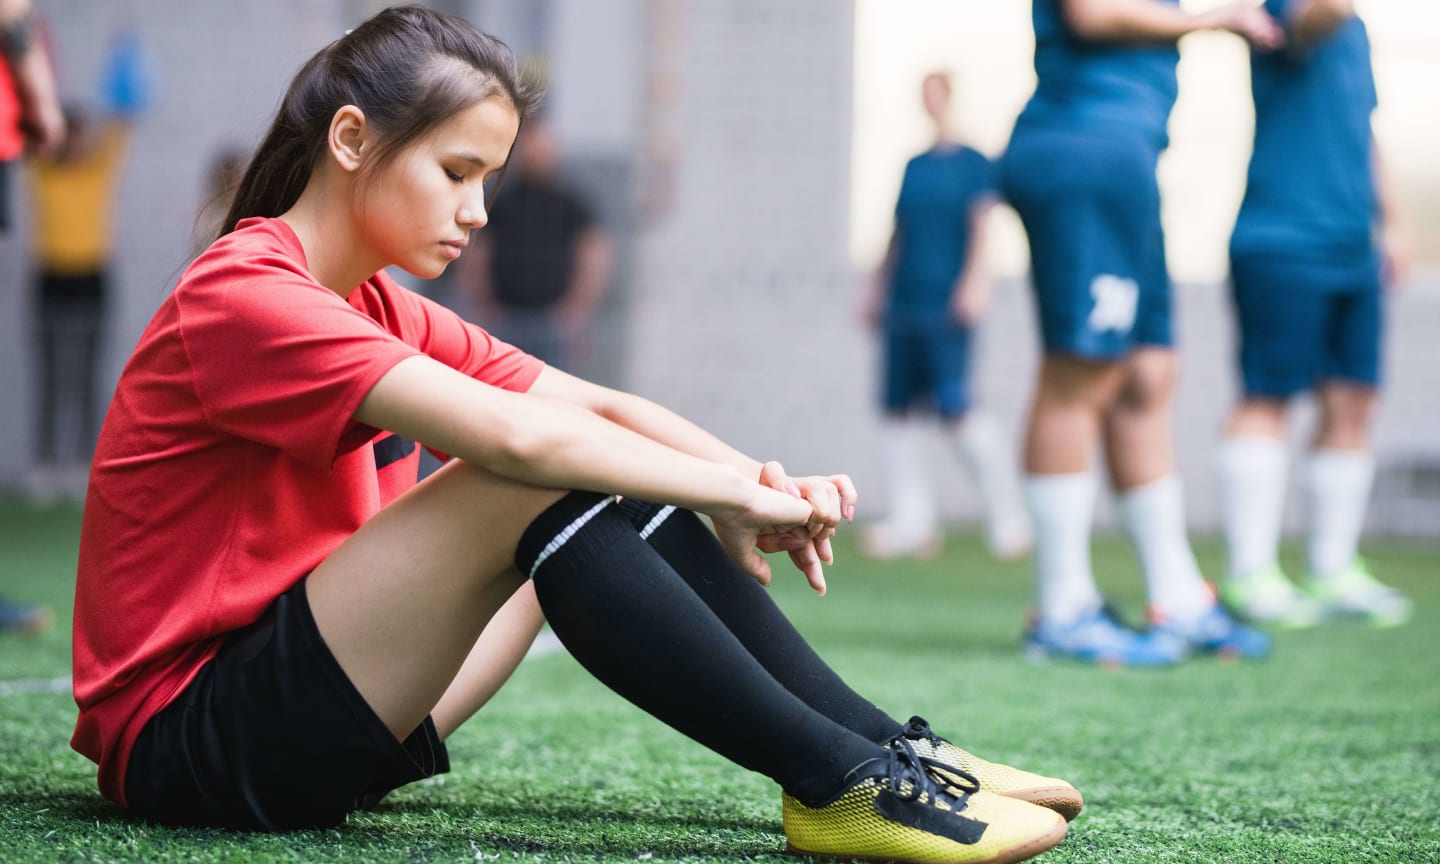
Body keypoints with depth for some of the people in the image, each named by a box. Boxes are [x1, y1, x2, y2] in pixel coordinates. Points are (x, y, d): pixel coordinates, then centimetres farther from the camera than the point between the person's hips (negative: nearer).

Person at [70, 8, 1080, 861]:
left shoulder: (378, 311, 14)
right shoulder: (241, 298, -16)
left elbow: (594, 403, 5)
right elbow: (513, 433, -27)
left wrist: (760, 480, -11)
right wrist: (736, 493, -19)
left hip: (319, 722, 9)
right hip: (189, 748, -9)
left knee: (607, 488, 3)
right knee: (540, 481, -25)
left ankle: (884, 749, -2)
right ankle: (835, 782, -23)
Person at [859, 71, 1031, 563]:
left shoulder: (973, 163, 0)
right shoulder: (914, 166, 17)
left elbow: (982, 223, -9)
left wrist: (974, 278, -22)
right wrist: (878, 289, 20)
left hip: (945, 306, -7)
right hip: (903, 303, 7)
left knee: (953, 408, -12)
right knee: (897, 408, 3)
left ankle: (1007, 517, -1)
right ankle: (912, 521, 9)